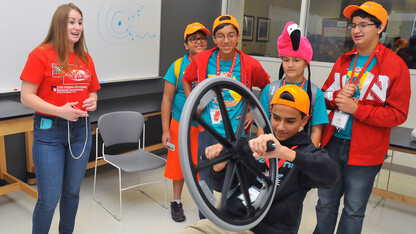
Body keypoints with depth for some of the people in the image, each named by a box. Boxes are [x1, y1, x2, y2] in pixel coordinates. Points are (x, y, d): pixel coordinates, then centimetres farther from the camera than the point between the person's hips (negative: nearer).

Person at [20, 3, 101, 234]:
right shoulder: (41, 55, -7)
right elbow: (26, 97, -10)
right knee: (49, 199, 0)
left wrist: (92, 101, -5)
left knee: (72, 191, 16)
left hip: (81, 130, 5)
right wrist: (59, 110, -22)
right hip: (49, 131, -5)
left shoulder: (85, 58, 8)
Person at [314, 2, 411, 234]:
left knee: (354, 210, 11)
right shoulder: (343, 61, 8)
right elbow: (324, 95, 14)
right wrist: (337, 97, -9)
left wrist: (356, 108, -19)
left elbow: (398, 114, -11)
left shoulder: (396, 65, -7)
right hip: (333, 142, 4)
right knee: (325, 203, 17)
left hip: (365, 150, -4)